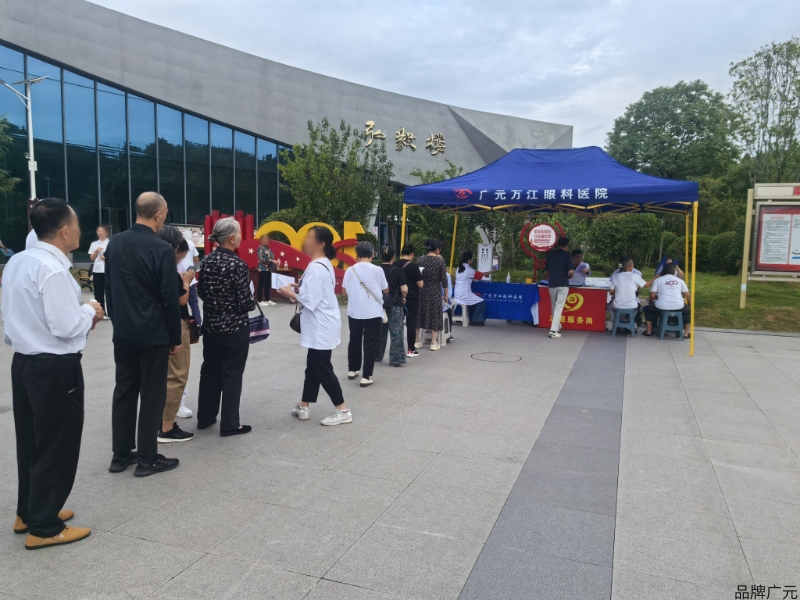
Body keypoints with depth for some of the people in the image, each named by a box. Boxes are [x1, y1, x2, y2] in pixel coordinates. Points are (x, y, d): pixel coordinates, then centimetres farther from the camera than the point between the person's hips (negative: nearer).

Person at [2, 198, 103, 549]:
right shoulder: (53, 270, -22)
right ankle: (44, 528, 16)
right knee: (57, 446, 4)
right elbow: (67, 327, -23)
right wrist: (90, 311, -4)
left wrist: (80, 313, 11)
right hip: (54, 368, -9)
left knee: (31, 441, 20)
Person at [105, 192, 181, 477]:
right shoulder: (162, 249, -16)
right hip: (153, 333, -6)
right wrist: (176, 337, -6)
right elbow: (169, 298, -15)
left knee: (124, 391, 13)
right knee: (152, 394, 3)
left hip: (123, 332, 6)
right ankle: (147, 458, 10)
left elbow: (109, 287, 10)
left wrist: (118, 321, 19)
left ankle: (121, 454, 22)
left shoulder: (115, 243, 4)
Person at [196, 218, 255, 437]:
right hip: (235, 328, -6)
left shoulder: (206, 260, 1)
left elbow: (201, 292, 8)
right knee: (232, 374, 3)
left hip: (211, 325, 6)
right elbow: (246, 302, -18)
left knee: (209, 370, 17)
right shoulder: (238, 265, -18)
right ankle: (229, 424, 10)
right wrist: (252, 302, 3)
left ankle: (205, 417, 29)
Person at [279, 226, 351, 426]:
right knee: (313, 367, 16)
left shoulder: (316, 268, -21)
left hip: (321, 328, -10)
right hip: (321, 326, 10)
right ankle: (303, 407, 27)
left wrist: (289, 293, -10)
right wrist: (299, 288, 6)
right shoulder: (324, 264, 11)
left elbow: (310, 301, -25)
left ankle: (343, 411, 8)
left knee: (322, 369, -1)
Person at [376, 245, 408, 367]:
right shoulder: (397, 270, -11)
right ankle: (396, 359, 0)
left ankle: (377, 356, 27)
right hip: (395, 305, -4)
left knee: (380, 331, 17)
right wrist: (403, 298, 6)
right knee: (396, 333, 1)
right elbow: (404, 290, -14)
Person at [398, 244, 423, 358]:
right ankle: (411, 350, 4)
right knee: (411, 323, 2)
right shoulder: (414, 266, -13)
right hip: (412, 298, -4)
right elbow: (420, 284, -12)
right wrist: (420, 275, 5)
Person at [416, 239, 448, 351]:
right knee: (435, 315, 6)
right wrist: (446, 294, 2)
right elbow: (444, 279, -6)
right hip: (435, 292, -3)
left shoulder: (420, 260, 1)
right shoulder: (440, 260, -7)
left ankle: (416, 341, 16)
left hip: (421, 291, 3)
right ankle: (434, 343, 7)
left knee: (419, 314, 11)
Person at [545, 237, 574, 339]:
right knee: (559, 307, -4)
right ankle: (553, 330, -11)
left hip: (552, 284, 4)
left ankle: (557, 326, 33)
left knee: (554, 307, 18)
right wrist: (570, 275, 8)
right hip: (563, 284, -4)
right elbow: (570, 272, -14)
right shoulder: (567, 255, -6)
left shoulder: (550, 254, 7)